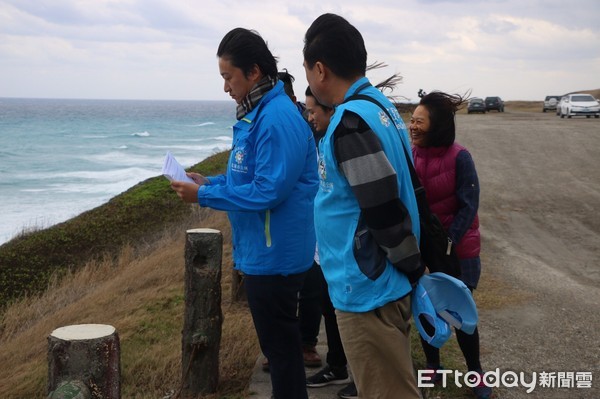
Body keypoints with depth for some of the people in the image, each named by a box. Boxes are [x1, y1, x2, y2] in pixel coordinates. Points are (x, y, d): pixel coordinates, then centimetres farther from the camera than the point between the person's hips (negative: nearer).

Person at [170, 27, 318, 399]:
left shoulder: (277, 119, -22)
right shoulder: (257, 114, 10)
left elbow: (268, 191, -26)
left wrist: (204, 196, -19)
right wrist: (209, 181, 8)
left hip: (273, 254, -10)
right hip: (266, 251, 10)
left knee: (280, 344, 2)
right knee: (279, 341, 20)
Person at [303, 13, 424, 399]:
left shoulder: (351, 120, -21)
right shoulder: (380, 107, 10)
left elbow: (383, 211, -24)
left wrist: (413, 268, -11)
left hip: (368, 288, -9)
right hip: (380, 281, 9)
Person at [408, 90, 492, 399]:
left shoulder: (459, 157, -18)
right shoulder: (411, 155, -6)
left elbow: (468, 206, -15)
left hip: (457, 250, -4)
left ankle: (475, 373, 24)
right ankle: (432, 368, 31)